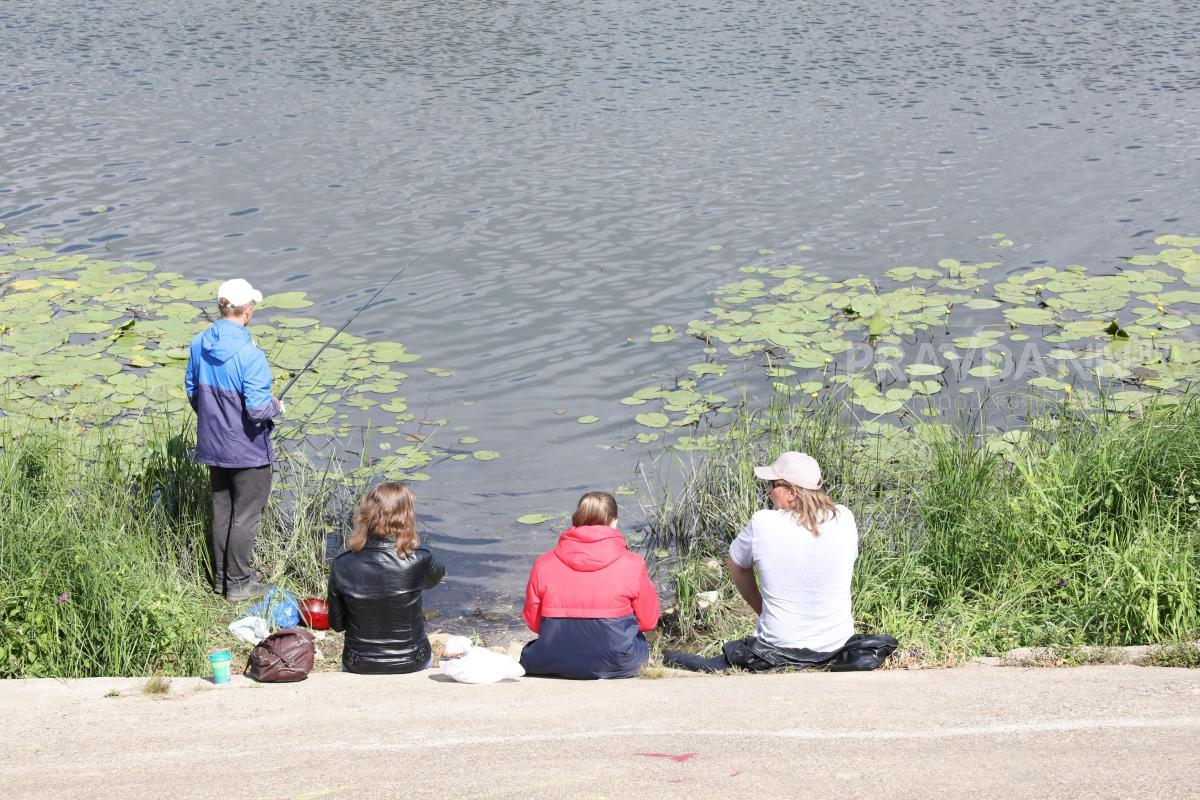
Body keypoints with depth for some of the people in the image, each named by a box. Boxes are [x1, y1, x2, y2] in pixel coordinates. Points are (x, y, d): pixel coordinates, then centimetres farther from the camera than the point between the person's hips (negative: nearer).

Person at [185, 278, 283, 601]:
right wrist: (275, 406, -4)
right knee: (245, 515, 8)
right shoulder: (249, 354, -26)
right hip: (247, 450, -6)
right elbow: (257, 410, -26)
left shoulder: (199, 344, -4)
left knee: (221, 510, 19)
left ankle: (220, 577, 30)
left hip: (212, 444, 7)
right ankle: (238, 583, 17)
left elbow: (192, 391, 7)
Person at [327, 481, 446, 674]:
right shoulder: (419, 561, -22)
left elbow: (336, 623, -4)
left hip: (358, 666, 1)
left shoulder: (341, 565, -17)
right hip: (411, 665, -1)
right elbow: (436, 577, 4)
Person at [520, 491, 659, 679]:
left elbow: (532, 621, 2)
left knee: (528, 654, 36)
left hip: (553, 664, 2)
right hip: (616, 666, -2)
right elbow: (648, 621, -2)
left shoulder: (543, 565, -5)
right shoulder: (632, 565, -9)